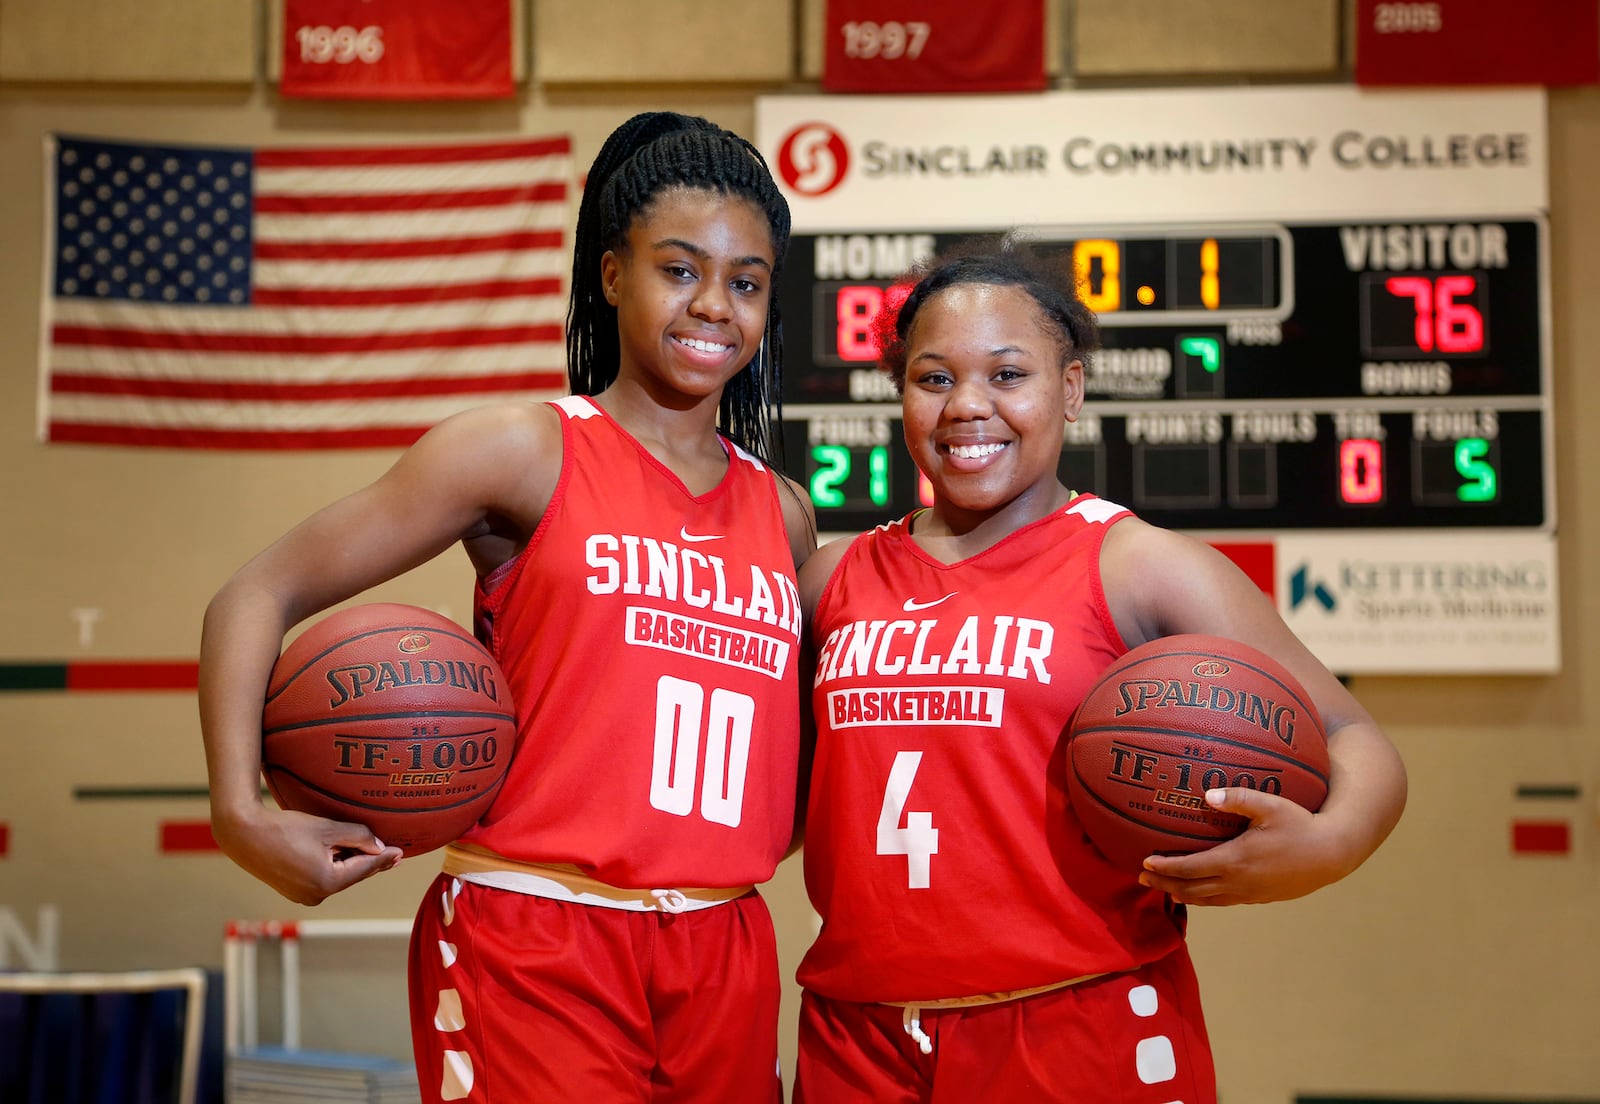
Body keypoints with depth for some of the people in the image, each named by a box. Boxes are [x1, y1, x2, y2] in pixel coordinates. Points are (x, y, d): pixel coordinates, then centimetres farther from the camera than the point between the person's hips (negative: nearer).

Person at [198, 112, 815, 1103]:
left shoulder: (784, 516, 11)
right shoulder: (528, 451, -4)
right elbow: (260, 595, -5)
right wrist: (242, 809, -17)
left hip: (724, 957, 5)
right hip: (535, 955, -5)